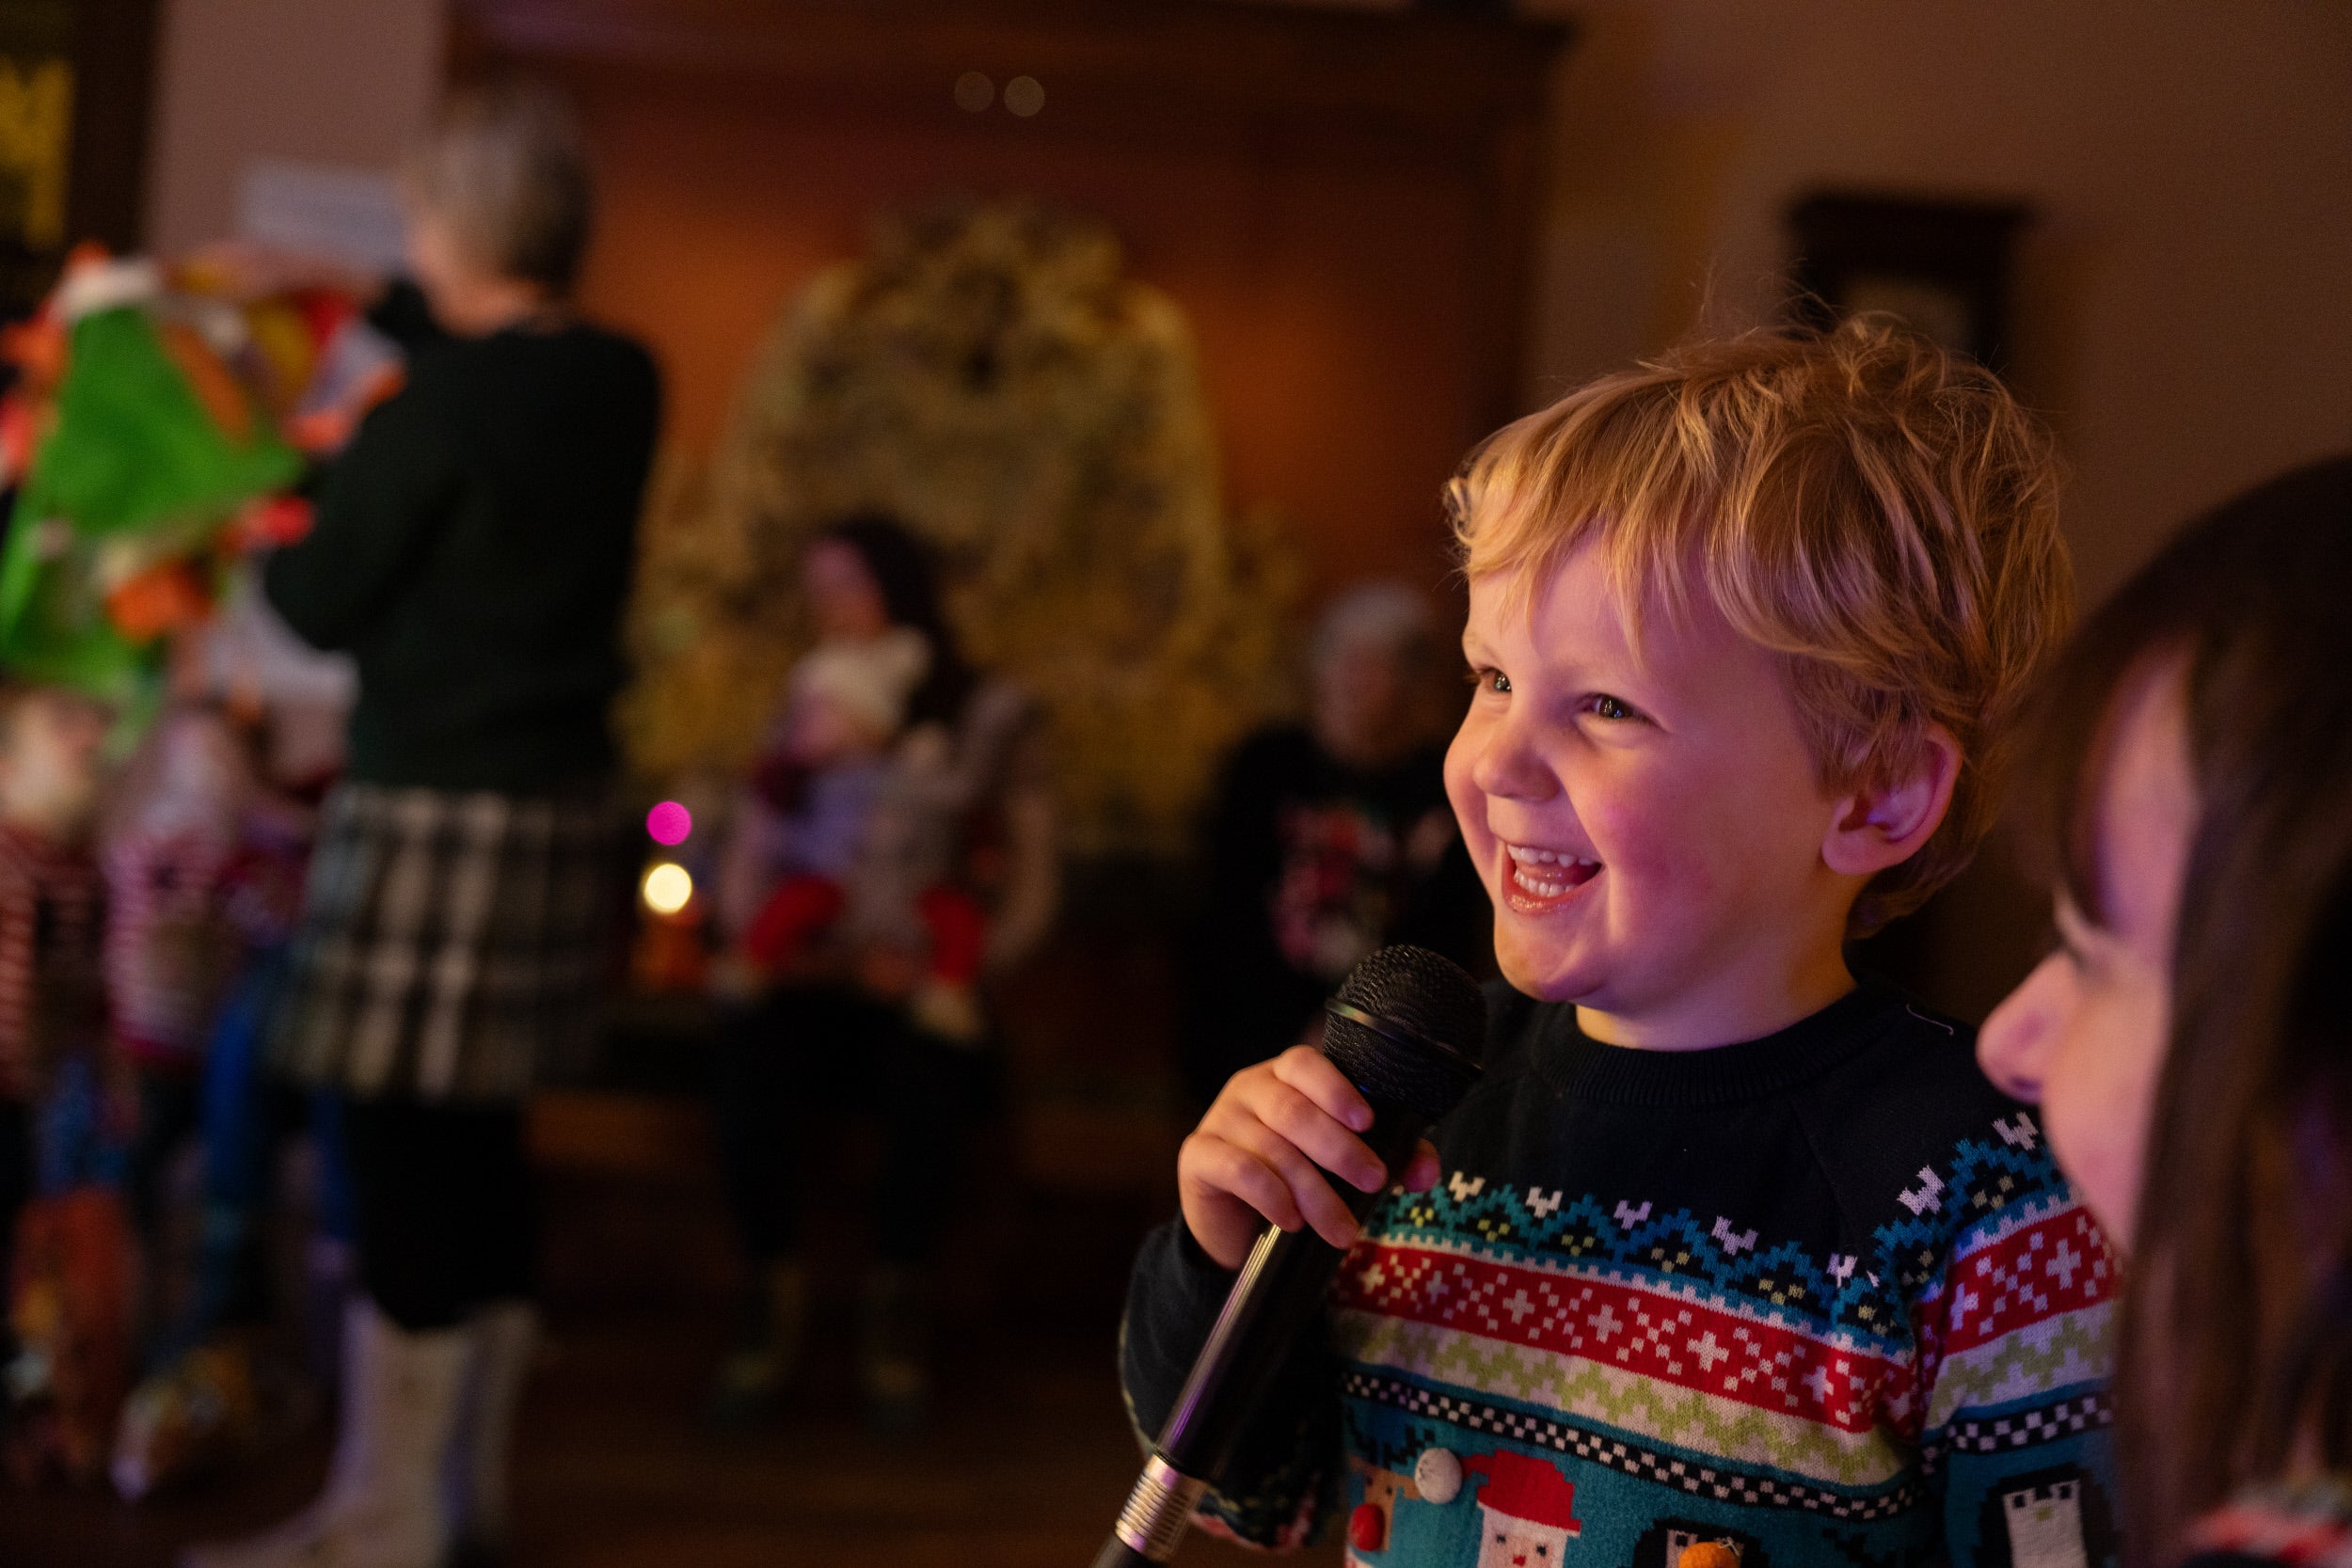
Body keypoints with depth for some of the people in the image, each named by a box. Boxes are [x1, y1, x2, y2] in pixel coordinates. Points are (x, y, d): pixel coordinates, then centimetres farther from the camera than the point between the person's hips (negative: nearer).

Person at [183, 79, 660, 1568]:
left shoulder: (433, 414, -17)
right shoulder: (623, 385, 6)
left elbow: (323, 604, -6)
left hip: (435, 813, -8)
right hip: (565, 802, 8)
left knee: (404, 1160, -1)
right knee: (482, 1145, 16)